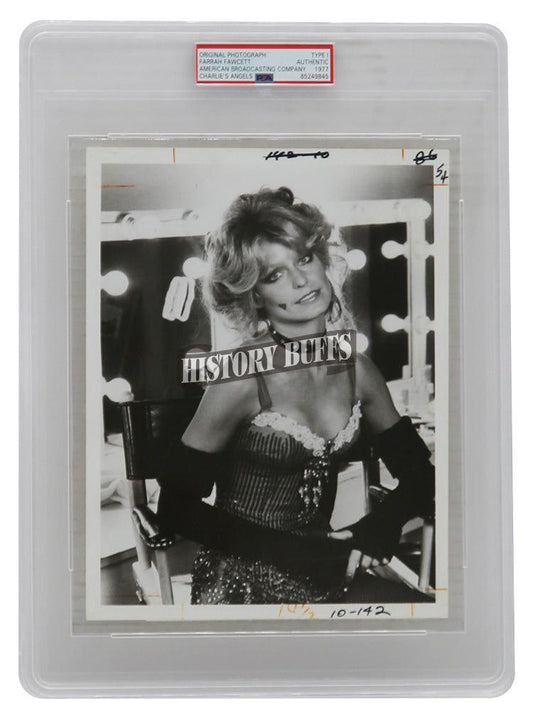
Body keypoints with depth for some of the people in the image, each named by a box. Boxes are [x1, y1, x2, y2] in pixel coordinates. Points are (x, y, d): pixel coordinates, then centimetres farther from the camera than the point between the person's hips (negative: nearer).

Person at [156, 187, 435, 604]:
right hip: (241, 583, -4)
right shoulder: (243, 377, -14)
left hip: (326, 575, 5)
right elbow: (177, 508, -12)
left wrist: (376, 530, -11)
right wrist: (303, 552, -15)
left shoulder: (357, 370, 0)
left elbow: (419, 475, 8)